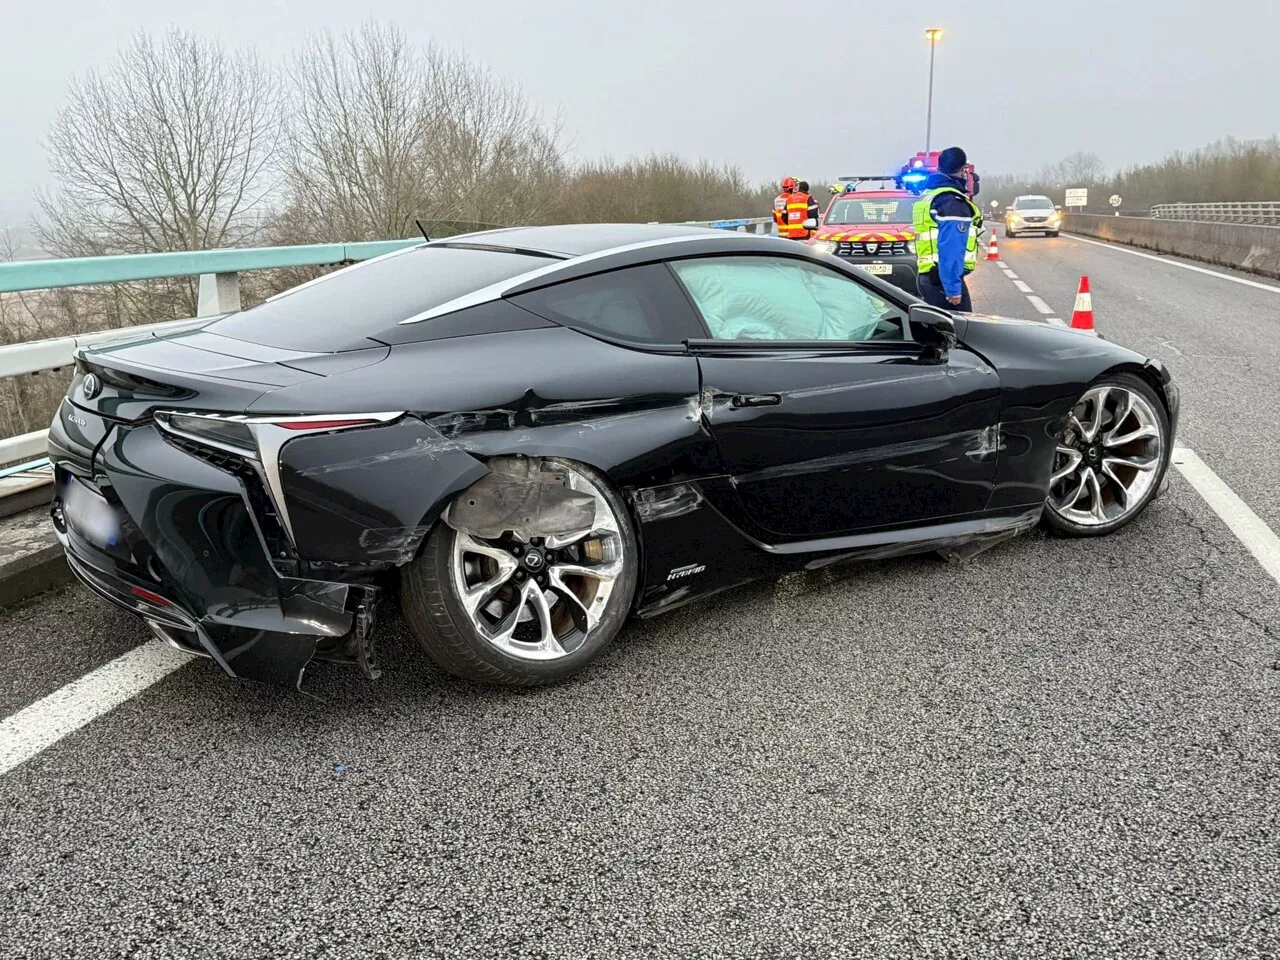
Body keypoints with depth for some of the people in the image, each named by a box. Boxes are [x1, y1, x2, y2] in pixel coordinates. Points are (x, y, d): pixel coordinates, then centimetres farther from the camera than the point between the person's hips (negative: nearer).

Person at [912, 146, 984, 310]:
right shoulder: (953, 201, -14)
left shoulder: (927, 195, 16)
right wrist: (953, 288, -24)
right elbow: (950, 250, -22)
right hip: (943, 279, -10)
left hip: (926, 277, 10)